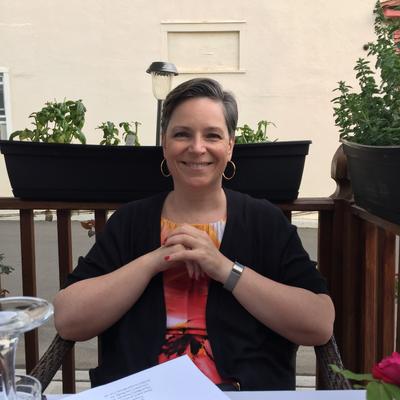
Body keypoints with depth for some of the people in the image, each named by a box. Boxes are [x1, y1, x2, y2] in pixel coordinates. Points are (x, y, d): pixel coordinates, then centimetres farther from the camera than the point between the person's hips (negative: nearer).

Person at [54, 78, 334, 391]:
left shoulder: (265, 221, 4)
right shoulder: (129, 221, 7)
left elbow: (321, 326, -6)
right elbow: (67, 321, -1)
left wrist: (226, 269, -12)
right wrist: (155, 261, -9)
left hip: (247, 389, -1)